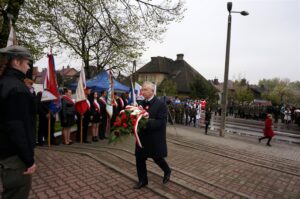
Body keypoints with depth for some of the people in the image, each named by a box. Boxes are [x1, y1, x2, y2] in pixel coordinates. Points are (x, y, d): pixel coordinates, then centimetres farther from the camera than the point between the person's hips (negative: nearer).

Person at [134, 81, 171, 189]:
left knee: (157, 158, 11)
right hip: (142, 137, 6)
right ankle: (142, 180, 29)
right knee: (139, 158, 9)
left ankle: (167, 171, 42)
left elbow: (161, 121, -19)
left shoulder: (160, 104, -12)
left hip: (155, 138, -5)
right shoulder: (142, 103, 6)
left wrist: (147, 122, -29)